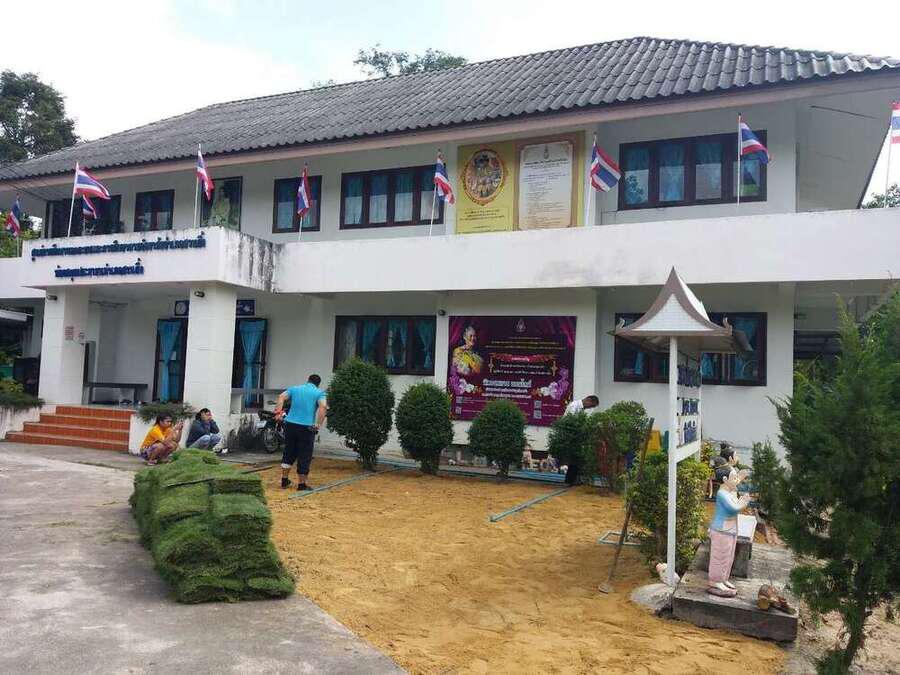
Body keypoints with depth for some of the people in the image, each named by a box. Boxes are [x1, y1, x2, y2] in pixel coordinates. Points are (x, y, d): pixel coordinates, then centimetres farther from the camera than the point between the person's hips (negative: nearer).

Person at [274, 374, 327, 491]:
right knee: (304, 456, 6)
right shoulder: (319, 393, 3)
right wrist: (318, 424, -14)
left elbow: (282, 396, -3)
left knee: (289, 452, 18)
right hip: (307, 427, -4)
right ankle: (301, 484, 12)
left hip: (290, 423, 4)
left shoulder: (295, 388, 14)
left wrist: (278, 411, -8)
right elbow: (323, 406, -15)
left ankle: (284, 480, 24)